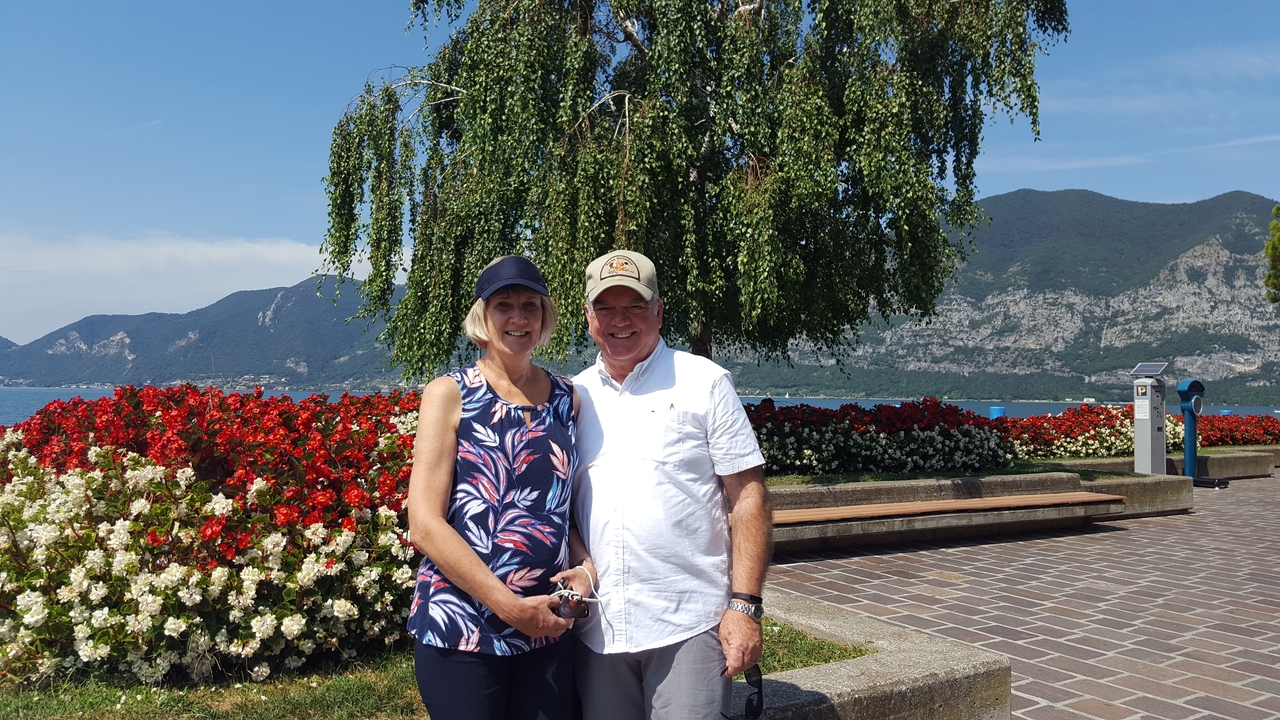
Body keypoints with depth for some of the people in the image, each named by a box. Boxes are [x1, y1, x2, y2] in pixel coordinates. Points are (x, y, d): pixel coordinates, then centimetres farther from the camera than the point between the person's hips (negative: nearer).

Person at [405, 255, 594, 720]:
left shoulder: (567, 398, 7)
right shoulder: (449, 394, -4)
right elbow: (425, 525, -11)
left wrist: (586, 568, -3)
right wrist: (510, 607, -15)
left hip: (548, 629, 4)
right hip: (459, 630, -3)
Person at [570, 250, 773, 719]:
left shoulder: (704, 382, -1)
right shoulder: (575, 396, 10)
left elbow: (748, 497, -4)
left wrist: (745, 605, -11)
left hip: (688, 626, -3)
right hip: (595, 629, 4)